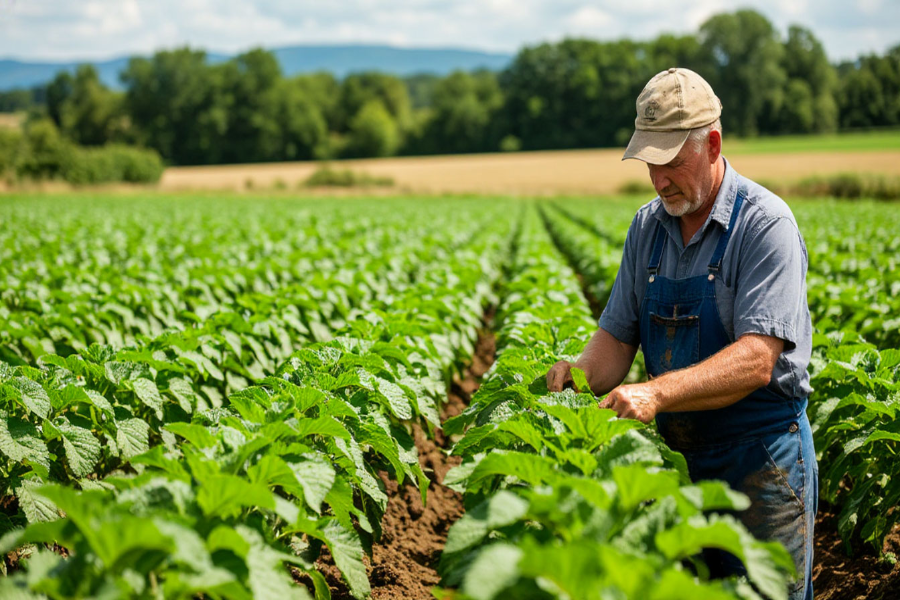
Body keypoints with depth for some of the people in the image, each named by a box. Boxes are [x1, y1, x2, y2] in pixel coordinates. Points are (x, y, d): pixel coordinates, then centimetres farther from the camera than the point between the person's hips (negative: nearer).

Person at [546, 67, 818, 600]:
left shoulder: (765, 225, -15)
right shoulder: (648, 226, 5)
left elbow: (755, 361, -25)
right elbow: (618, 336, 7)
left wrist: (658, 393, -35)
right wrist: (583, 374, -14)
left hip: (760, 461, -6)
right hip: (678, 455, 6)